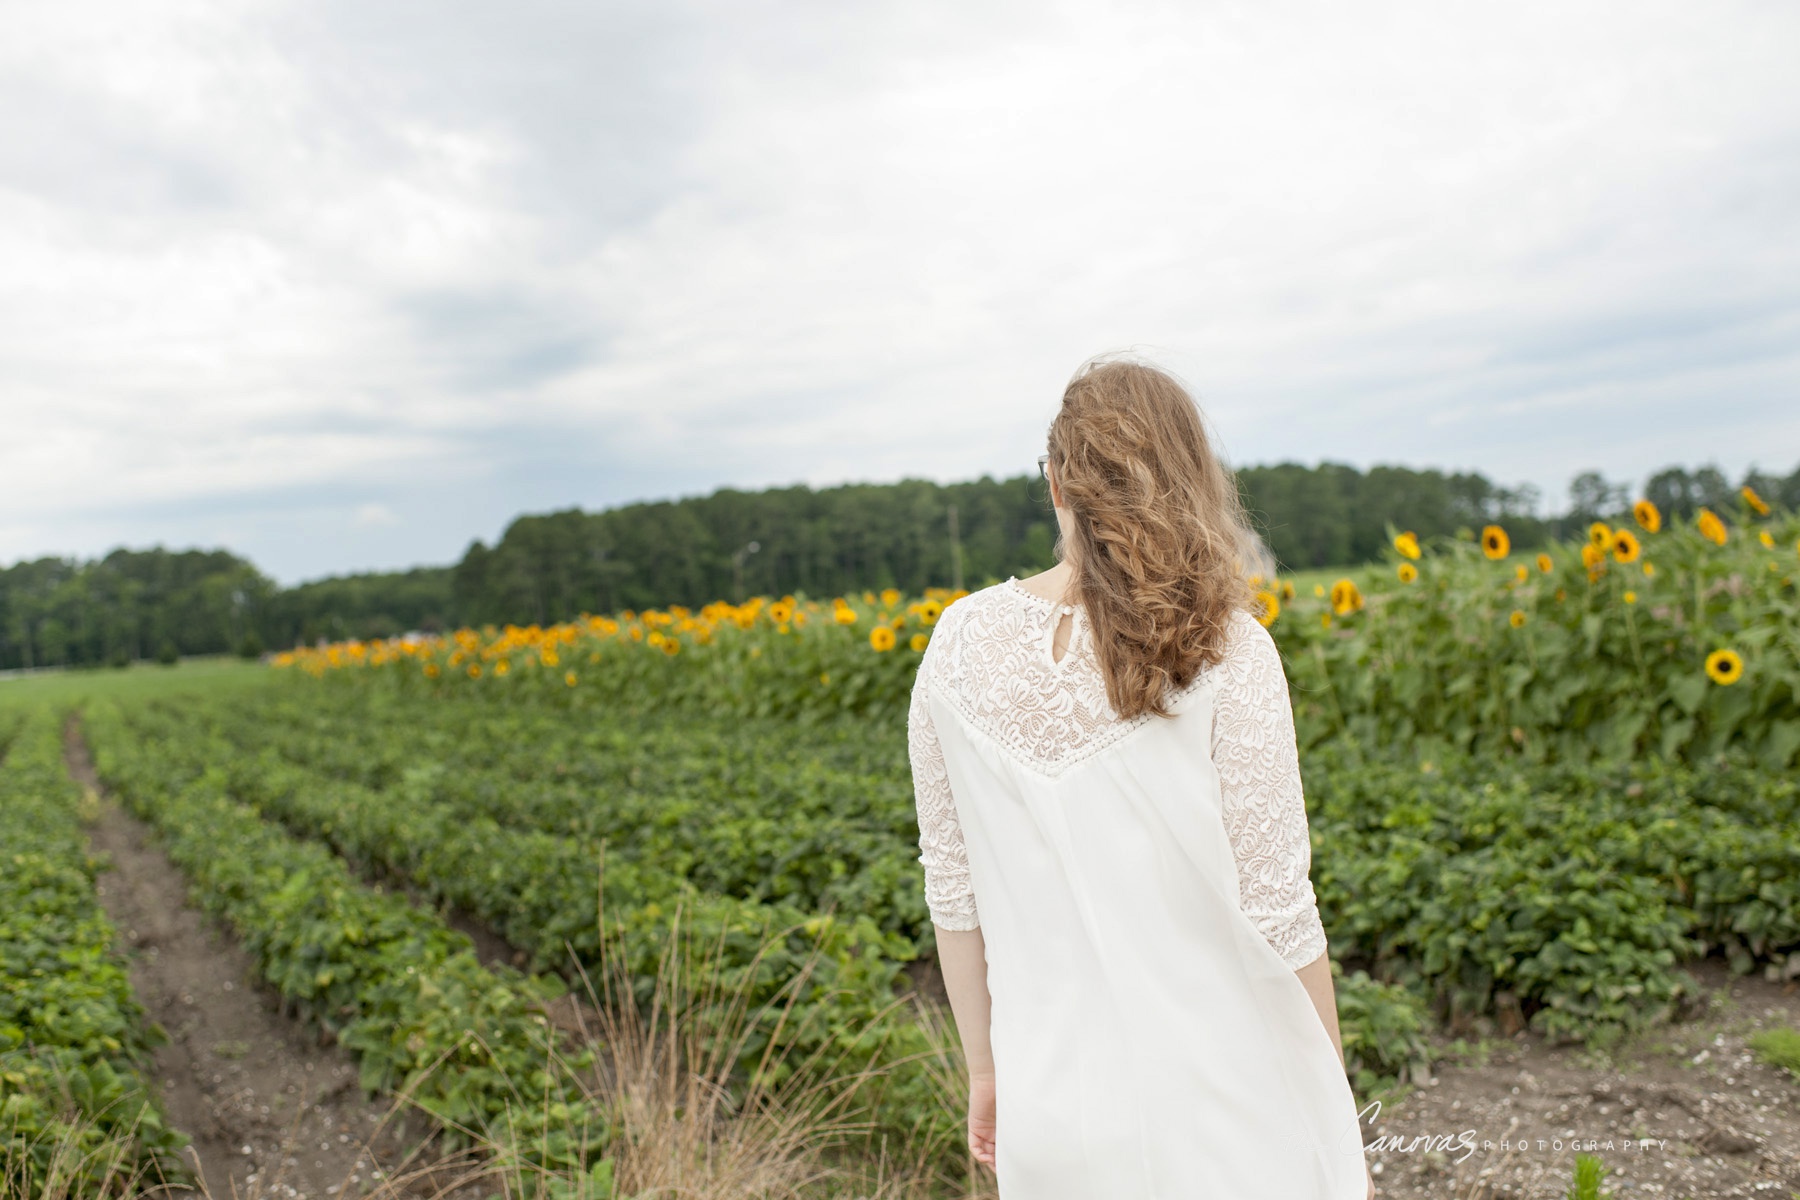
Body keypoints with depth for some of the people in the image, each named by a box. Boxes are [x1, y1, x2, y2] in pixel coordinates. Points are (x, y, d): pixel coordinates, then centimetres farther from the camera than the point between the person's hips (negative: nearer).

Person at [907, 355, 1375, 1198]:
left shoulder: (961, 642, -4)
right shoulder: (1224, 652, -14)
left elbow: (953, 890, 2)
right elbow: (1274, 908, -11)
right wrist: (1337, 1112, 2)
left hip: (1052, 1101, 3)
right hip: (1217, 1110, -3)